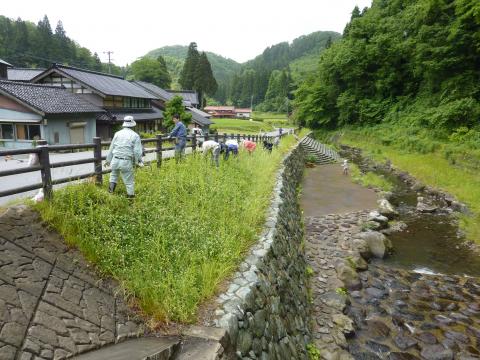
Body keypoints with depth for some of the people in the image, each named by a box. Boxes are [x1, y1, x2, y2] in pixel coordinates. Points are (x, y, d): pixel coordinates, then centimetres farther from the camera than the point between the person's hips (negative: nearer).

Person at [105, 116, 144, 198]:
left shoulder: (117, 134, 8)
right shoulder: (135, 136, -3)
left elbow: (111, 148, 13)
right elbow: (137, 151, -7)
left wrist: (108, 159, 23)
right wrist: (139, 162, 5)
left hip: (115, 160, 4)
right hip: (126, 162, -3)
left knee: (114, 174, 30)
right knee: (129, 181, 7)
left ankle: (111, 189, 24)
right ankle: (131, 196, 14)